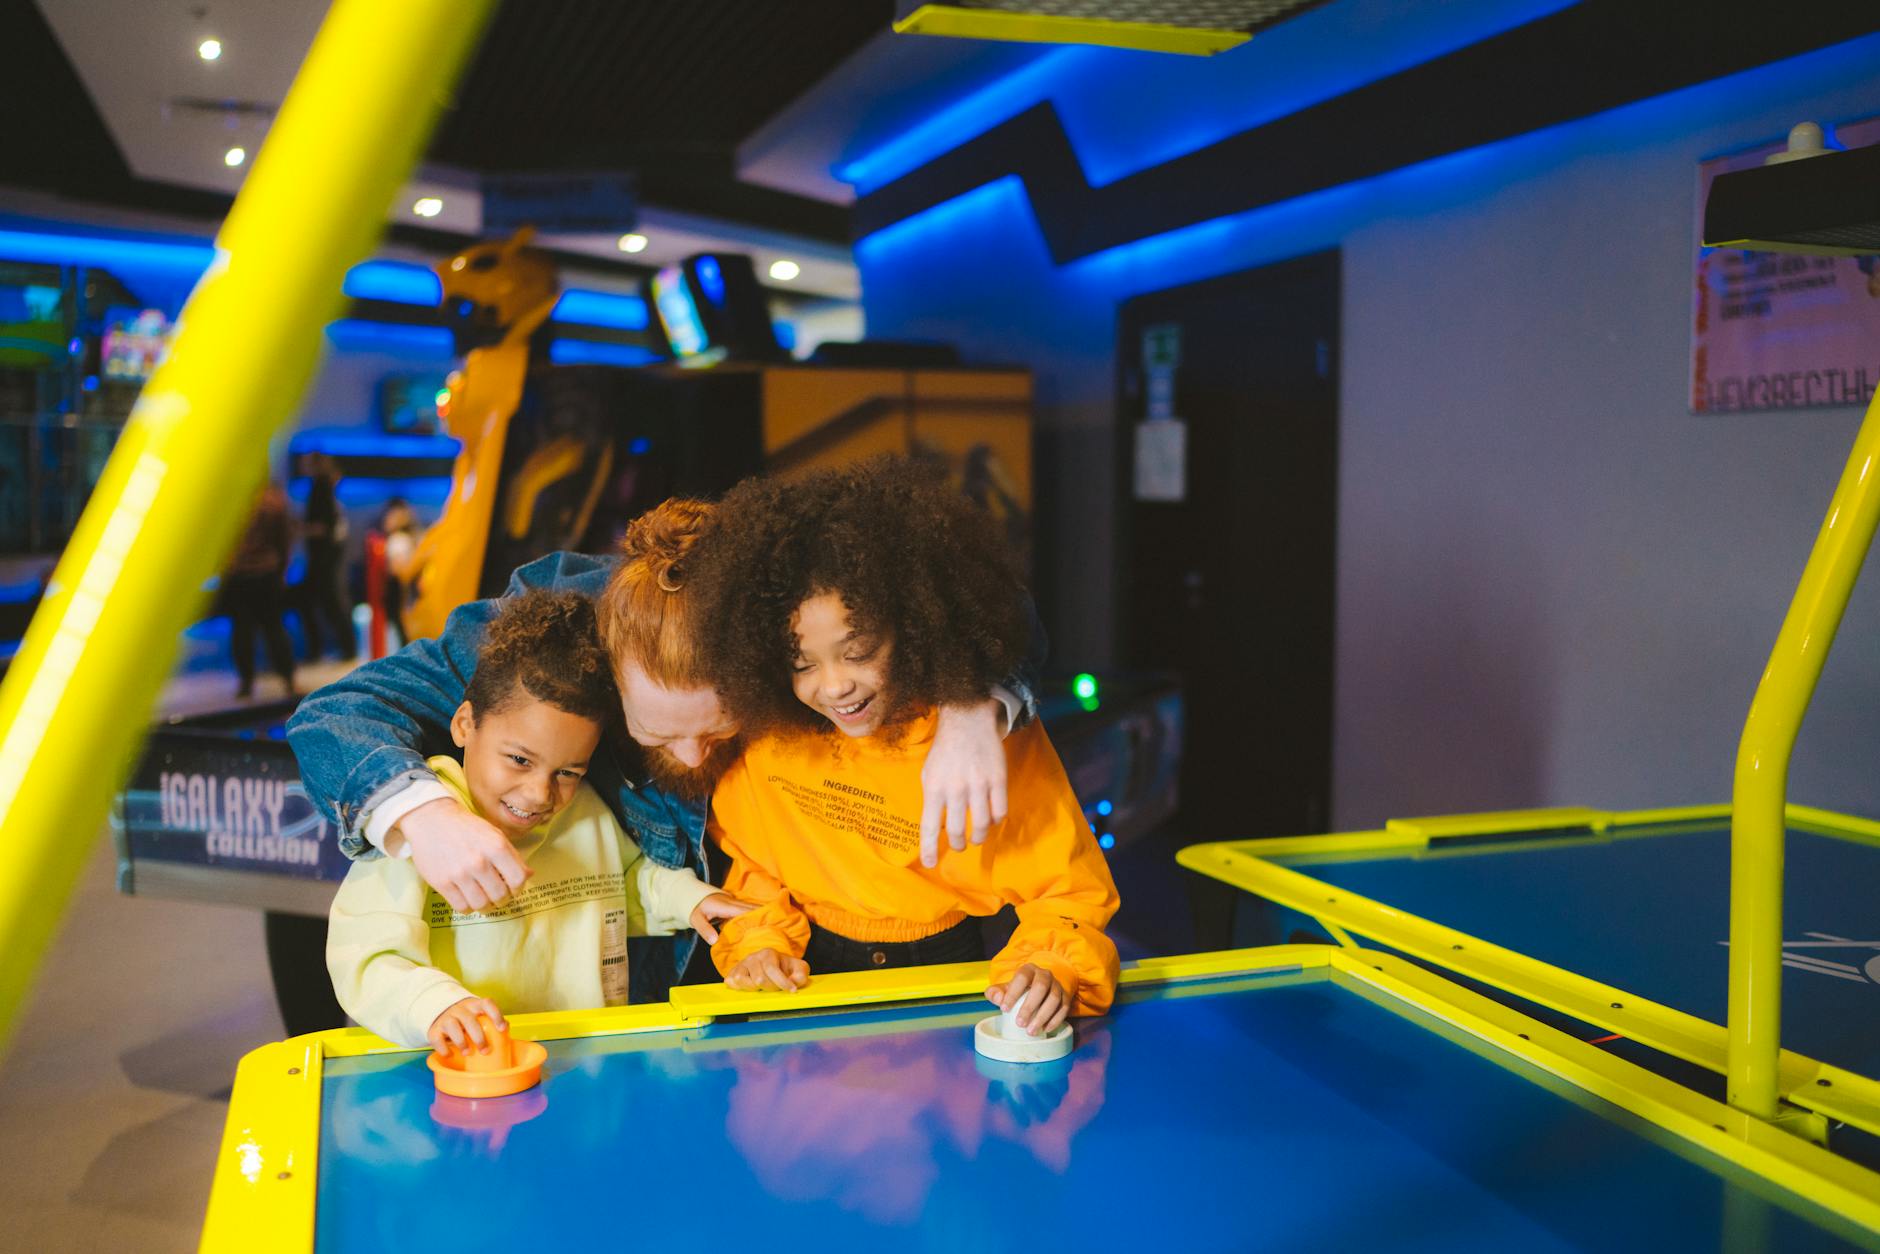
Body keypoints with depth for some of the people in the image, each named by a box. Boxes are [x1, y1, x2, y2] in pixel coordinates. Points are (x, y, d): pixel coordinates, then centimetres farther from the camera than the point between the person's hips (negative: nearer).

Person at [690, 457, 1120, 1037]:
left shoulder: (995, 734, -15)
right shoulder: (764, 729, -10)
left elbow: (1067, 892, -7)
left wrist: (1052, 969, -26)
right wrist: (759, 940, -10)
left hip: (949, 974, -1)